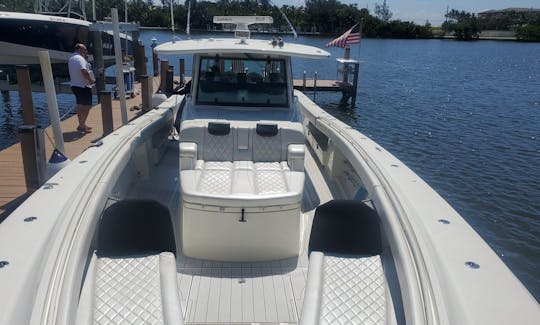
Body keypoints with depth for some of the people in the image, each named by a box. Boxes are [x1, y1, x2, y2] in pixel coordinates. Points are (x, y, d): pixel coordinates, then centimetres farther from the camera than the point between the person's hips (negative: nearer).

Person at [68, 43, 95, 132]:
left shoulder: (71, 58, 18)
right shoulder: (79, 58, -16)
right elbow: (84, 71, -30)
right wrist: (91, 80, -18)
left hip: (75, 85, 10)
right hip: (83, 86, -10)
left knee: (80, 106, 16)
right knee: (86, 106, -6)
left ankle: (82, 125, 24)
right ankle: (81, 126, -6)